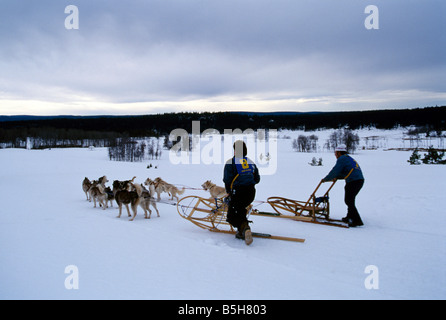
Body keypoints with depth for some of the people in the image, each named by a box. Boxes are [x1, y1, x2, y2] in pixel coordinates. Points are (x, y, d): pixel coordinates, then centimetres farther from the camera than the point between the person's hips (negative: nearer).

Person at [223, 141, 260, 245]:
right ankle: (242, 232, 18)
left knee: (232, 216, 4)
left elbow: (227, 180, -6)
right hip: (251, 193, 6)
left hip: (238, 192, -6)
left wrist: (229, 191, 9)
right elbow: (257, 179, 17)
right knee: (240, 210, 26)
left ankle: (244, 227, -23)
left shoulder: (230, 162, -2)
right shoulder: (251, 162, 16)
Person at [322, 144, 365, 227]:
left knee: (349, 201, -3)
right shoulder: (349, 158, 23)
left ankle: (357, 221, -4)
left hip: (353, 182, -10)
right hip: (360, 180, 10)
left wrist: (326, 179, -2)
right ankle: (350, 217, 28)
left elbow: (335, 171, -12)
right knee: (350, 200, 20)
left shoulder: (342, 159, -7)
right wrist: (337, 177, 24)